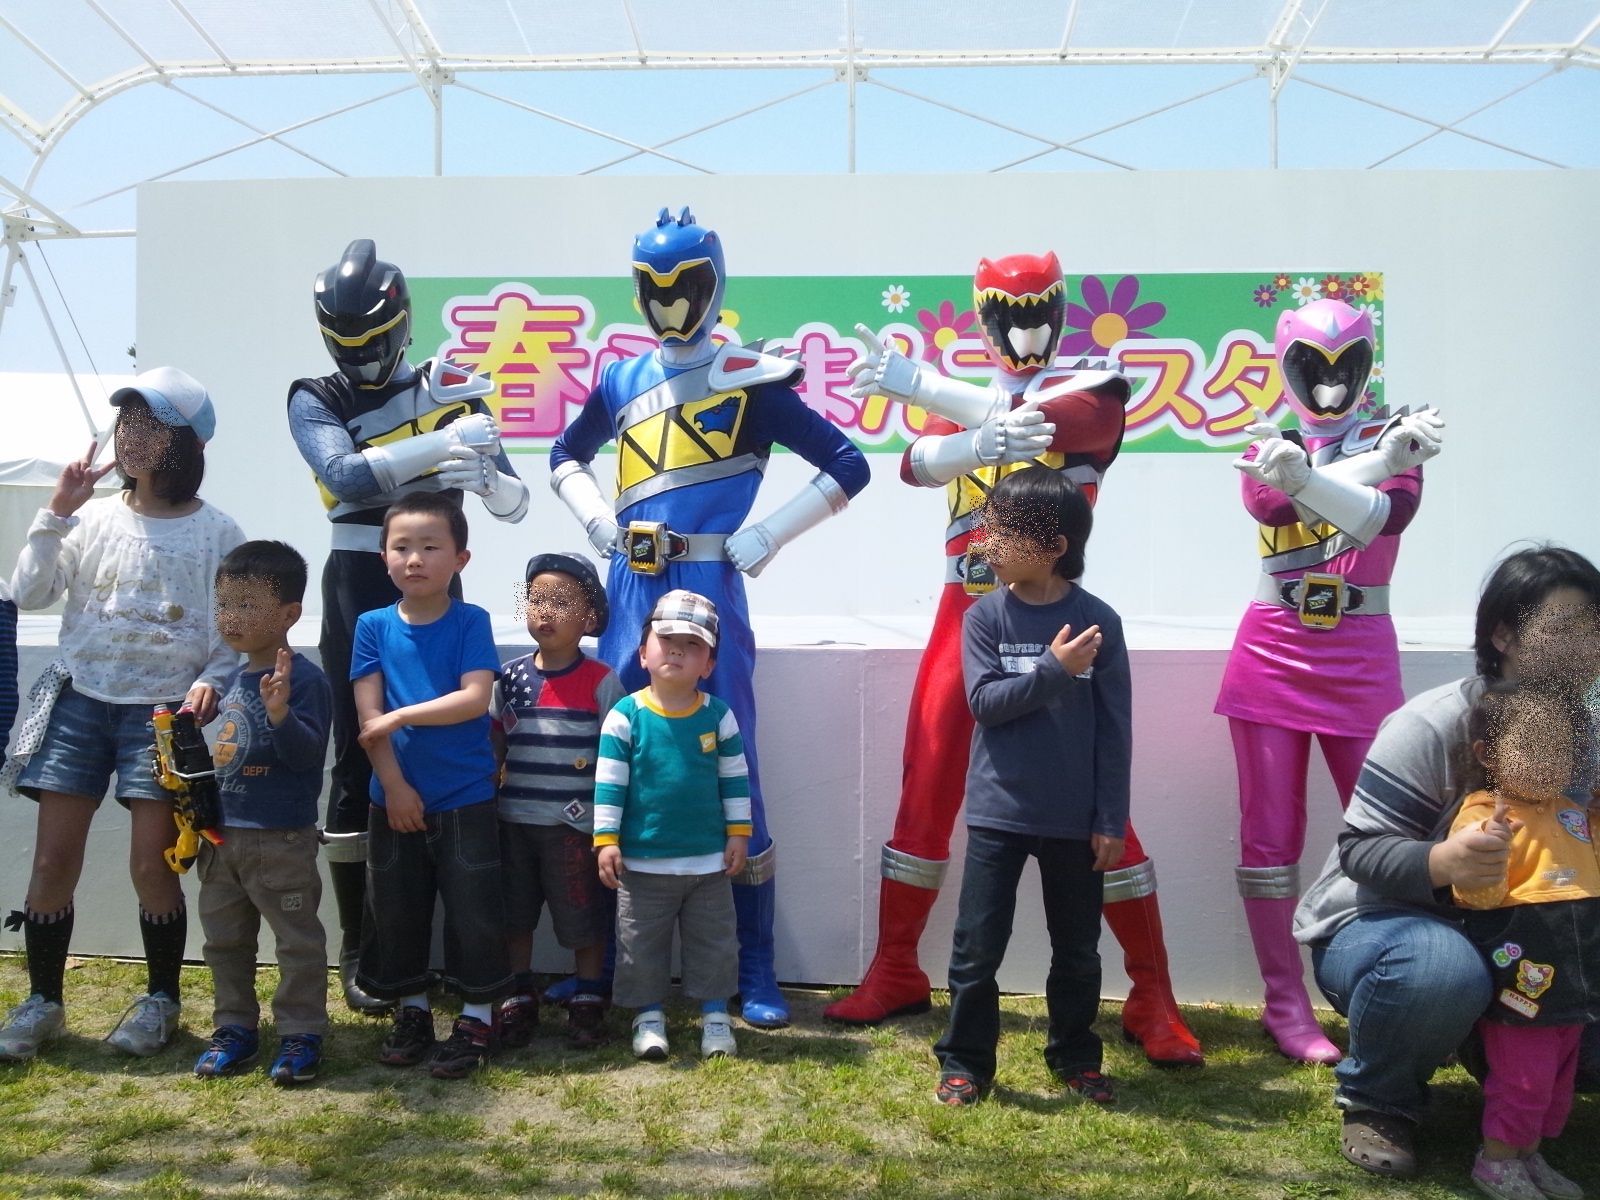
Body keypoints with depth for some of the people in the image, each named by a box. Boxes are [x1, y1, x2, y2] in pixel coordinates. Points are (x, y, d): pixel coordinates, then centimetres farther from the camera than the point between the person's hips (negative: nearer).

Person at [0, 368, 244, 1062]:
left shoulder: (216, 533, -1)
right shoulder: (94, 517, 6)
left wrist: (209, 683, -18)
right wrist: (57, 512, -5)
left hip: (161, 711, -3)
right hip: (80, 701, 3)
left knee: (152, 866, -1)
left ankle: (160, 999, 19)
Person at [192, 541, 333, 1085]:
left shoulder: (303, 678, -17)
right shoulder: (231, 681, 9)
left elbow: (307, 752, -25)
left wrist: (280, 713, -41)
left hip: (282, 841, -9)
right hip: (221, 836, 9)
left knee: (298, 940, 5)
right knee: (224, 940, 18)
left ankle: (301, 1033, 16)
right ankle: (235, 1028, 32)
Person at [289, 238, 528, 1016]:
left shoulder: (451, 388, 6)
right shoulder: (314, 400, 3)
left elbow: (515, 505, 3)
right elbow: (346, 475, -18)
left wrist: (486, 473, -19)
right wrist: (442, 444, -25)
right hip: (358, 588, -1)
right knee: (357, 758, 2)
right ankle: (356, 944, 12)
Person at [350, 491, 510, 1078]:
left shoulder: (471, 622, -5)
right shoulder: (374, 626, 2)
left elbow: (476, 698, -16)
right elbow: (368, 712, -3)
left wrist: (401, 717, -17)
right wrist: (393, 784, -10)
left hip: (466, 798, -3)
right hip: (395, 797, 3)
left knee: (473, 909, 2)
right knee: (395, 908, 12)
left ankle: (477, 1019, 16)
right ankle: (411, 1010, 30)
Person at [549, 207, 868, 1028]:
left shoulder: (750, 382, -2)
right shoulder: (622, 382, 12)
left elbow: (846, 467, -3)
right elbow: (565, 457, 29)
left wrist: (767, 537, -7)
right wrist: (599, 522, 12)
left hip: (708, 588, -5)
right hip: (631, 590, 5)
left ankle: (755, 971, 9)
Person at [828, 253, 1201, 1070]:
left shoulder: (1095, 392, 3)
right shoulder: (958, 399, 12)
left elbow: (1036, 421, -20)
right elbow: (917, 463, -10)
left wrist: (915, 383, -24)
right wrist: (977, 442, -32)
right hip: (966, 615, 3)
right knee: (925, 794, 4)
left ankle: (1153, 1001, 9)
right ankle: (893, 974, 19)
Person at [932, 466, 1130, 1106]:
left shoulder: (1098, 620, -6)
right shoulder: (985, 616, -3)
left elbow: (1114, 729, -4)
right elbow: (984, 701, -12)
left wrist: (1111, 820, -4)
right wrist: (1054, 668, -21)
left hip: (1075, 819, 0)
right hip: (998, 813, 0)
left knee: (1077, 949, 15)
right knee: (976, 946, 4)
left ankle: (1076, 1058, 33)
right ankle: (965, 1062, 20)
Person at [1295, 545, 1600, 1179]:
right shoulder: (1432, 725, -21)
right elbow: (1362, 851, -24)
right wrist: (1440, 862, -44)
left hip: (1504, 932, 7)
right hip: (1376, 920, -6)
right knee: (1443, 968, -39)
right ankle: (1375, 1102, -10)